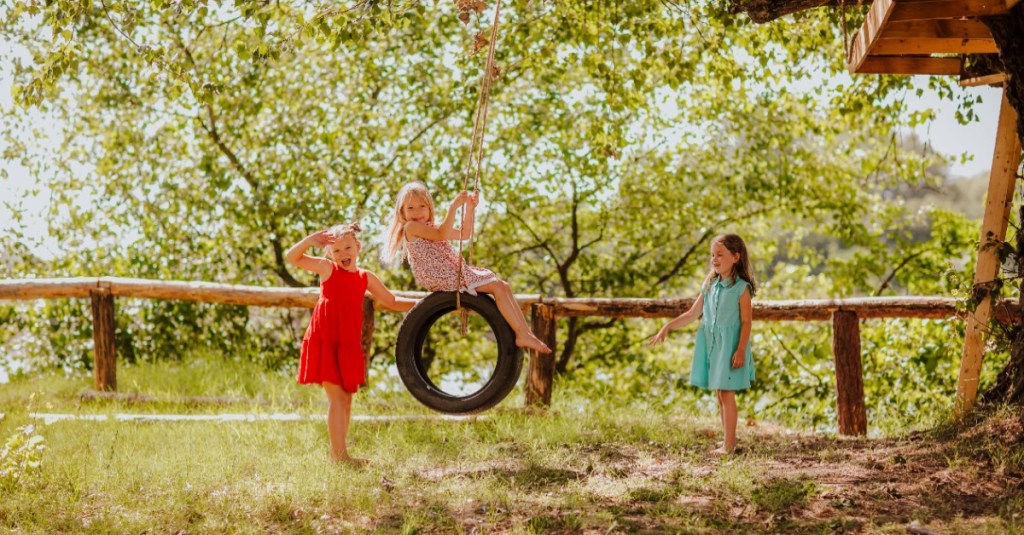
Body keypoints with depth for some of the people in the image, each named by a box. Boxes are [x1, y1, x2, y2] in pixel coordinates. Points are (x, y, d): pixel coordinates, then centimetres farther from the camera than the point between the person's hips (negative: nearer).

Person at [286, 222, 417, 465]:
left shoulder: (366, 278, 11)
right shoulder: (326, 268, 0)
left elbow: (391, 302, 20)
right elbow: (291, 257, -7)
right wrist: (311, 240, -21)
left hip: (349, 344, 5)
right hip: (324, 342, -5)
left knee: (346, 398, 9)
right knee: (337, 397, -9)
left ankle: (337, 453, 18)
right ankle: (339, 455, -8)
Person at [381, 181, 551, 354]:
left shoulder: (430, 227, 23)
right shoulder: (411, 227, -7)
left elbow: (464, 234, 22)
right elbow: (441, 235, -21)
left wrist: (470, 209, 10)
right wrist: (453, 207, -24)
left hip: (457, 272, 10)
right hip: (444, 278, -10)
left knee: (504, 286, 3)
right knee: (498, 287, -16)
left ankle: (526, 332, 1)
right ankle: (522, 335, -16)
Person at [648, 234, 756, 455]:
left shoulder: (742, 288, -8)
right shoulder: (710, 285, 10)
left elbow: (746, 322, -9)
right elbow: (692, 313, 13)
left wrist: (741, 350, -17)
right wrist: (667, 327, 6)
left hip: (730, 345, -6)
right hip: (710, 343, 6)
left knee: (726, 393, -6)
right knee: (719, 393, 10)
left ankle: (728, 444, -3)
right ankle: (729, 439, 19)